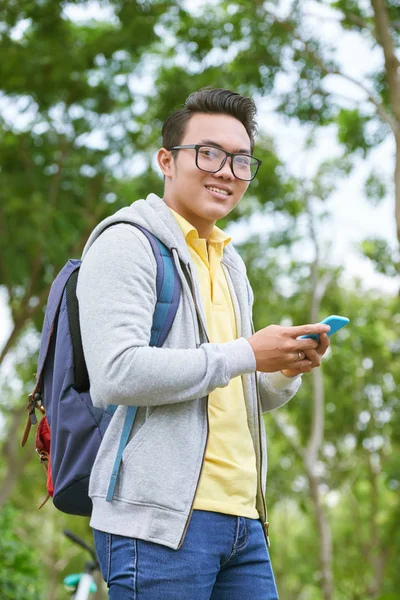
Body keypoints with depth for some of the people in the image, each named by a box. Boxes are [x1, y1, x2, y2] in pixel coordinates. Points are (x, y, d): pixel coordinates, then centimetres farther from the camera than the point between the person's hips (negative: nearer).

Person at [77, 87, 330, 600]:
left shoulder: (229, 263, 23)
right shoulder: (127, 243, -4)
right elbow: (115, 375, -19)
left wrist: (287, 371, 4)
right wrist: (245, 354, -14)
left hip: (242, 520, 8)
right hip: (158, 519, -8)